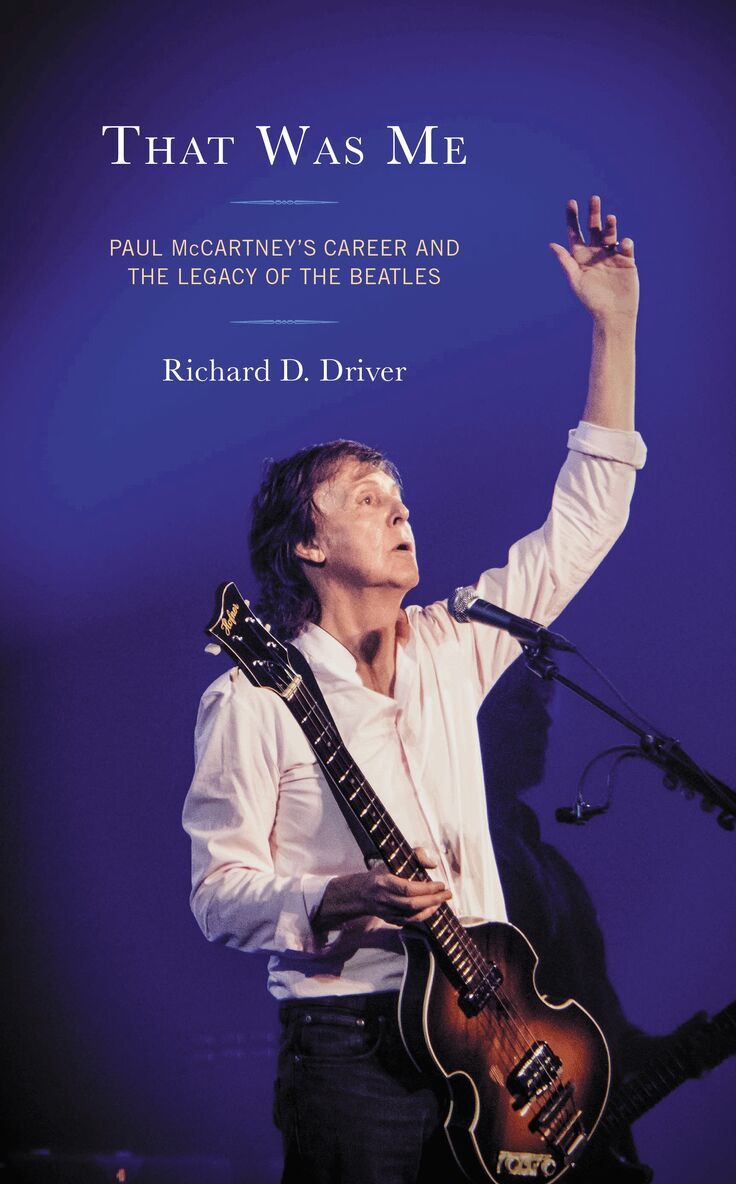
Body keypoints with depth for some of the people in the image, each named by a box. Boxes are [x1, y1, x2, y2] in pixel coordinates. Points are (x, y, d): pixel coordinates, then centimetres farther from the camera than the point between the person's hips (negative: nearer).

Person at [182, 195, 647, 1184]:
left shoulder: (450, 647, 6)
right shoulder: (252, 698, -8)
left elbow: (586, 518, 7)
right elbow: (218, 891, -7)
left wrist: (616, 326, 3)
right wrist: (332, 905, -27)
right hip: (351, 1040, -5)